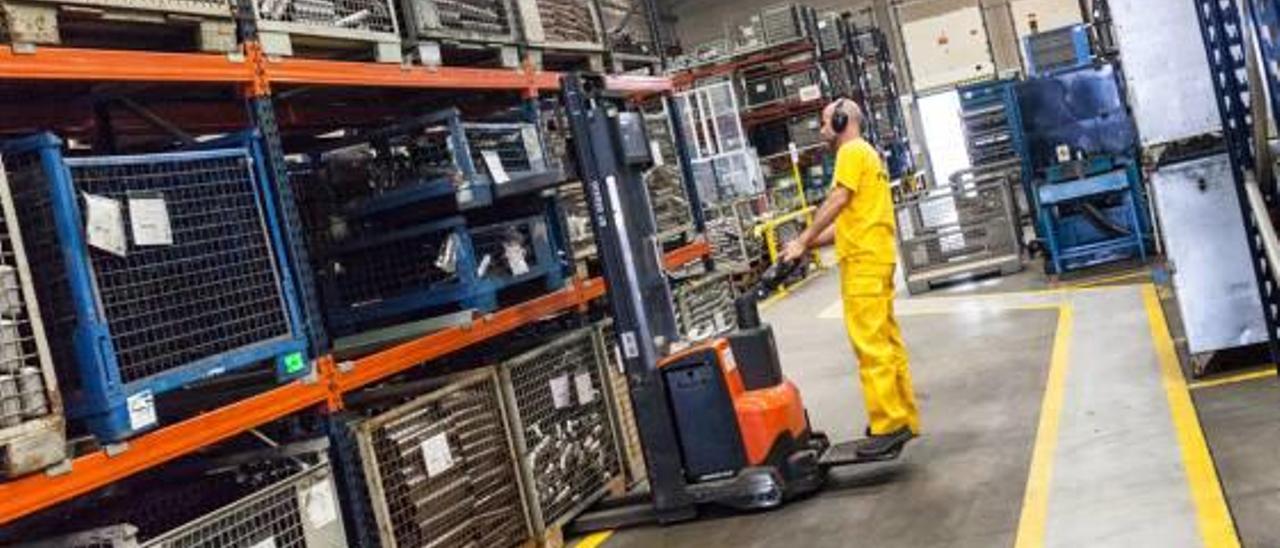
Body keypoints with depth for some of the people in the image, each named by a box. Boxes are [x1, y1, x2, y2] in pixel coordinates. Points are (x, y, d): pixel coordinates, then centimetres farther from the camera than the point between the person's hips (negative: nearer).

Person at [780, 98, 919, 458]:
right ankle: (902, 418, 17)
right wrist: (809, 244, 14)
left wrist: (803, 241, -12)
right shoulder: (867, 154, 25)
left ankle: (888, 426, -10)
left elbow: (836, 203, -16)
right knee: (886, 343, 12)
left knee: (871, 346, -10)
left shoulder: (853, 151, -5)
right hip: (875, 257, 10)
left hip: (863, 261, -10)